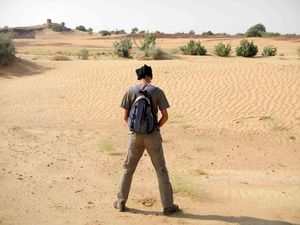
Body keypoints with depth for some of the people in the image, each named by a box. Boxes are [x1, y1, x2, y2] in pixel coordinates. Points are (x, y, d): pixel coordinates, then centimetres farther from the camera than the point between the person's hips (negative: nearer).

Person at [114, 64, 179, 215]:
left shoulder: (130, 91, -1)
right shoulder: (157, 91, -5)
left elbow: (126, 116, -1)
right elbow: (165, 116, -6)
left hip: (135, 135, 2)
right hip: (153, 135, -1)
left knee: (128, 168, 16)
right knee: (161, 170, 7)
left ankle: (121, 202, 22)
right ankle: (168, 205, 10)